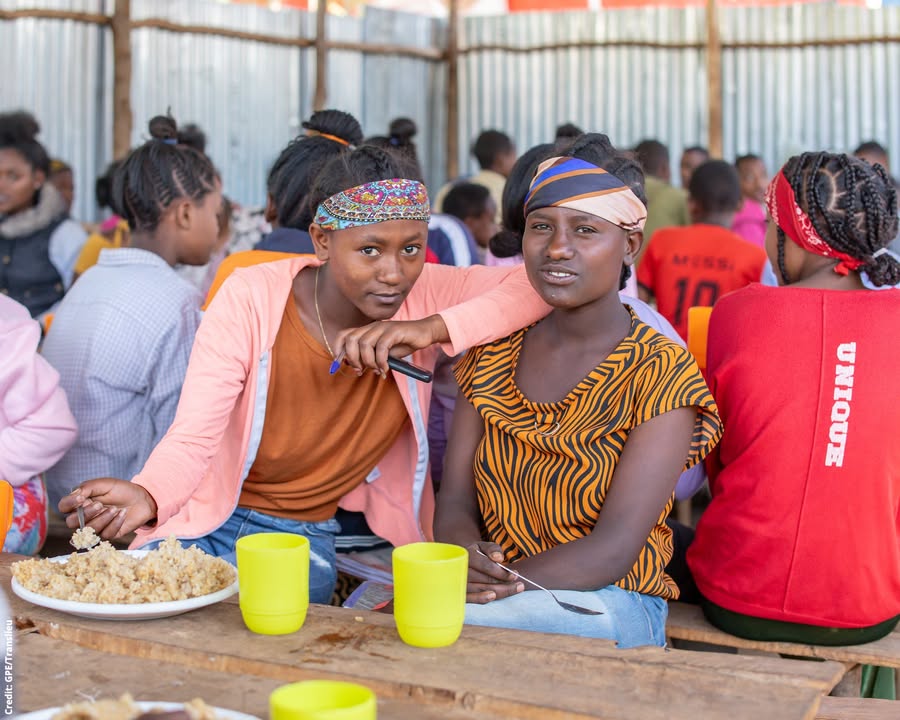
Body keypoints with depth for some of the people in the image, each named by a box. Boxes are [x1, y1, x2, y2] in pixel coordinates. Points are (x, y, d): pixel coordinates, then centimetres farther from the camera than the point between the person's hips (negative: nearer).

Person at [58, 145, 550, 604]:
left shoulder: (423, 295, -8)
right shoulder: (249, 298, -14)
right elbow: (192, 438, -18)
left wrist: (433, 329, -31)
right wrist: (146, 496, -40)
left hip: (313, 535, 1)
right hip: (211, 520, -1)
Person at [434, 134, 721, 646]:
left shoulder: (661, 373, -9)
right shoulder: (493, 354, 7)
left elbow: (613, 551, -16)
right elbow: (455, 502, 4)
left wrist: (490, 584, -25)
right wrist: (467, 556, -20)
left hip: (610, 602, -4)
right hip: (495, 590, 5)